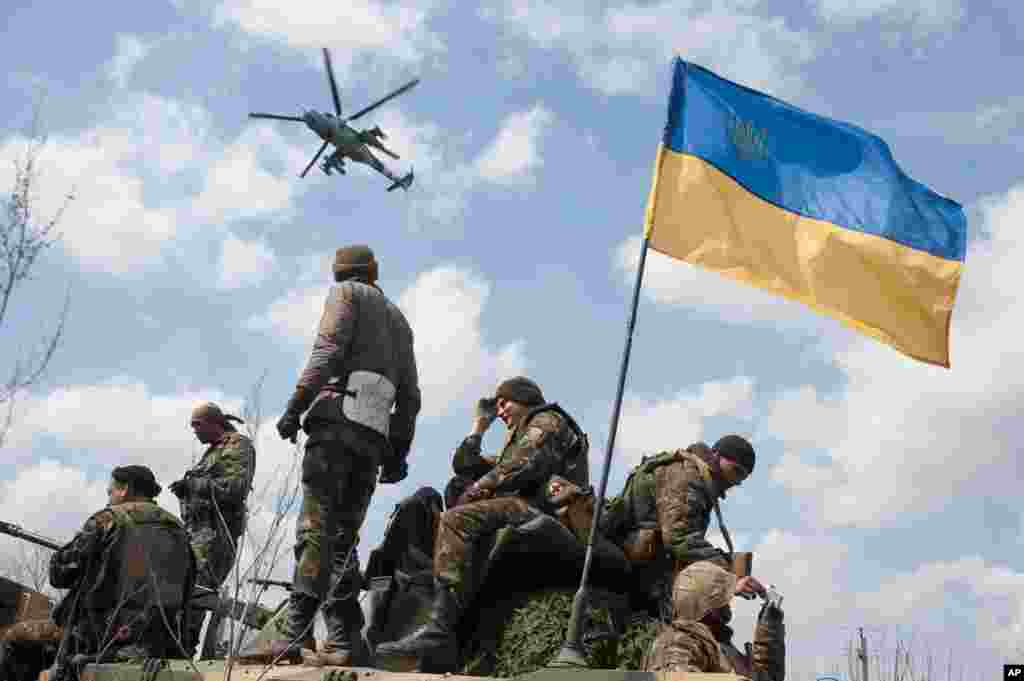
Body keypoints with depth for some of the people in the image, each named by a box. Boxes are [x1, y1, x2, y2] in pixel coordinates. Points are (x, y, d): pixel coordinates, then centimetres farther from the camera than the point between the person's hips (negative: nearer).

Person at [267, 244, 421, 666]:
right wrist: (398, 451, 22)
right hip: (375, 435, 7)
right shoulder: (398, 319, 31)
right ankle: (344, 640, -2)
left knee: (315, 528, -15)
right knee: (345, 534, 6)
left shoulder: (346, 293, 11)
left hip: (339, 416, -7)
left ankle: (295, 634, -24)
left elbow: (328, 350, -8)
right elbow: (410, 394, 24)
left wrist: (295, 406, -12)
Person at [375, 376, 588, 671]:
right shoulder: (523, 437, 38)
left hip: (542, 509, -10)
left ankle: (439, 630, -41)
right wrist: (478, 430, 24)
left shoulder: (547, 421, 9)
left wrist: (475, 491, -6)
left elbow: (524, 465, -12)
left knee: (456, 520, -28)